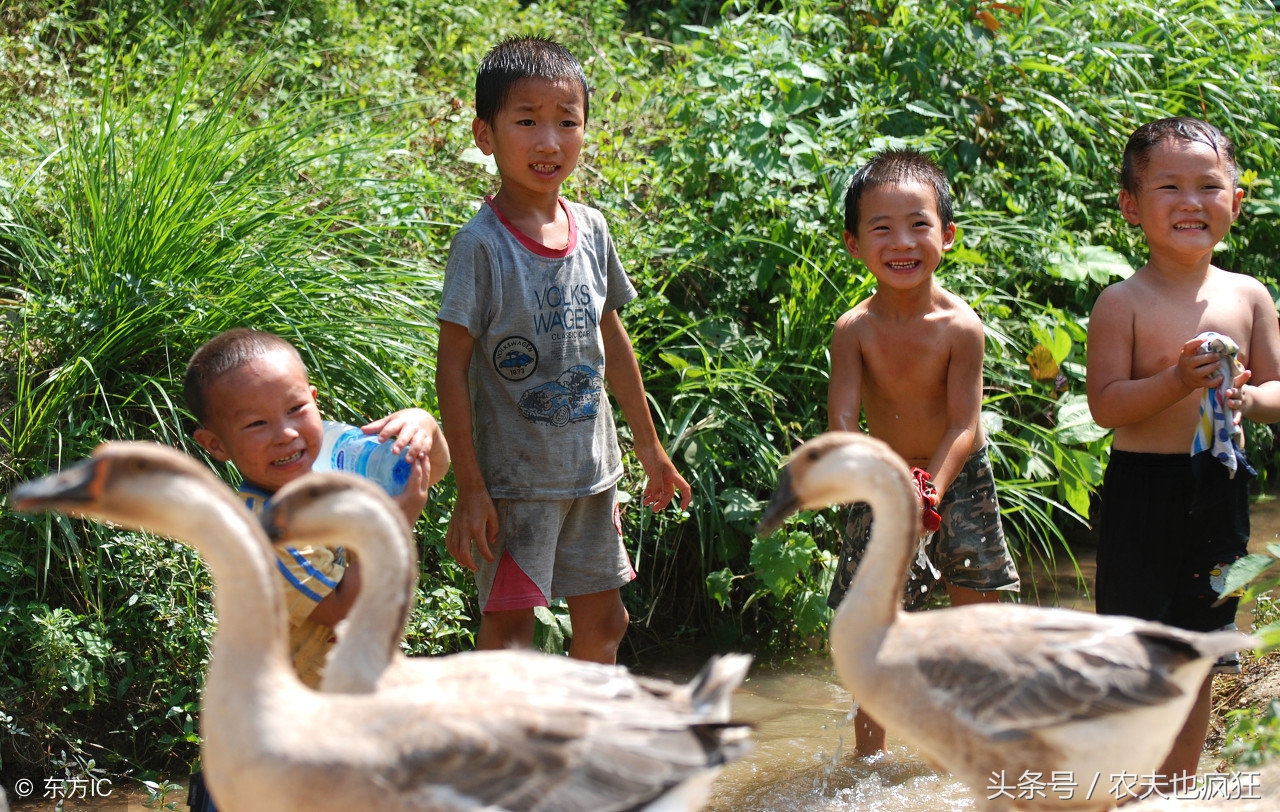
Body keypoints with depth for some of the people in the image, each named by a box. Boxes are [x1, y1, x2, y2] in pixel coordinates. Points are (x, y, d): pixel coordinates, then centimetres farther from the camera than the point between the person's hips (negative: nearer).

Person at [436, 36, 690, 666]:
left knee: (603, 620, 14)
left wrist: (650, 449, 21)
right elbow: (452, 366, -13)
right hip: (516, 477, -6)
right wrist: (469, 489, -16)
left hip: (592, 470, 6)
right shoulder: (482, 244, -15)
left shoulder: (590, 228, 3)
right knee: (509, 626, -4)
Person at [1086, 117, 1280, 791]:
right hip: (1141, 489, -4)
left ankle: (1180, 782, 25)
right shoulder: (1123, 303, -8)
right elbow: (1105, 405, -12)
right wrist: (1177, 381, -25)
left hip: (1219, 490, 4)